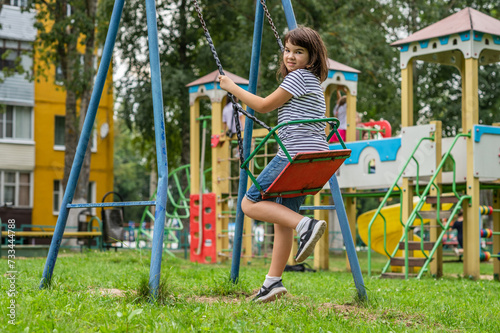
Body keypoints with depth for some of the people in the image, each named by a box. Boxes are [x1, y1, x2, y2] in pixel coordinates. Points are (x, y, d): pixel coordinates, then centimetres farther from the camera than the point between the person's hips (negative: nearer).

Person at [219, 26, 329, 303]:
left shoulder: (299, 76, -7)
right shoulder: (313, 83, 22)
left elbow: (264, 106, -6)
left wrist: (232, 87, 3)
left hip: (296, 155, -10)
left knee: (250, 204, -5)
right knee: (283, 219, 12)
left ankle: (305, 225, -21)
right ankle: (273, 281, 11)